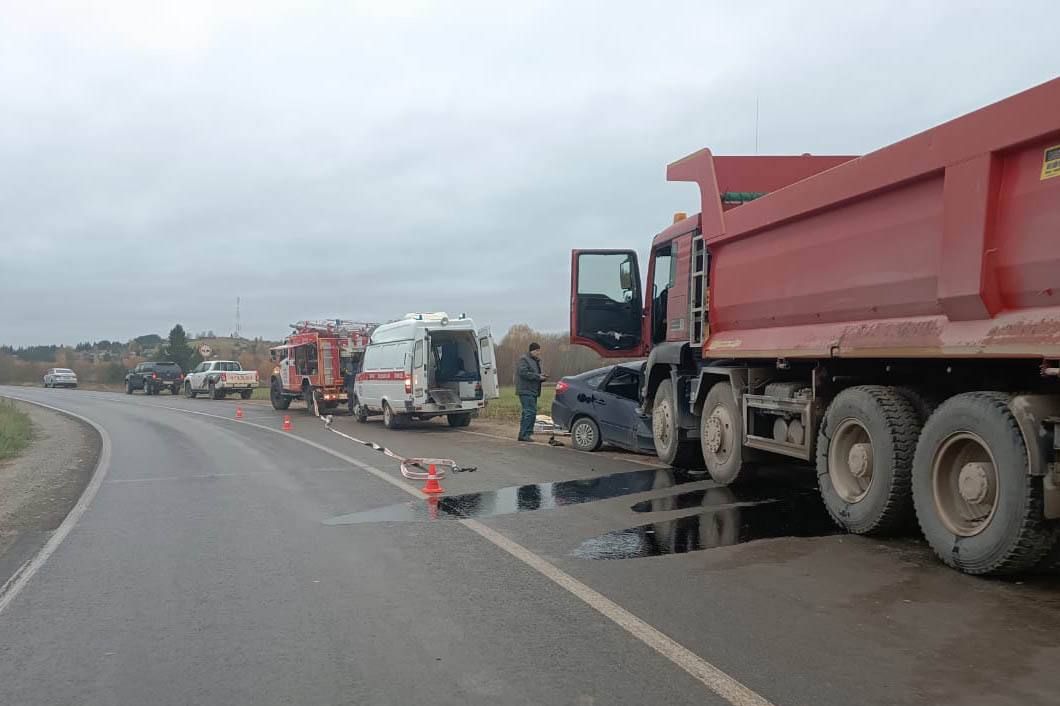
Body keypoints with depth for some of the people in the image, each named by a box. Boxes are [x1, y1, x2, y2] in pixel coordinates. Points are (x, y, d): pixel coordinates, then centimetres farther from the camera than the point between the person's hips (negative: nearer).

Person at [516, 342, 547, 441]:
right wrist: (538, 377, -20)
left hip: (533, 391, 10)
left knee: (527, 413, 11)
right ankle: (526, 434, -15)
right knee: (531, 412, -16)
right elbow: (523, 373, -20)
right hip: (526, 391, -10)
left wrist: (542, 377, 7)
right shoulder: (524, 359, -8)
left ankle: (522, 435, 15)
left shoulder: (536, 361, 21)